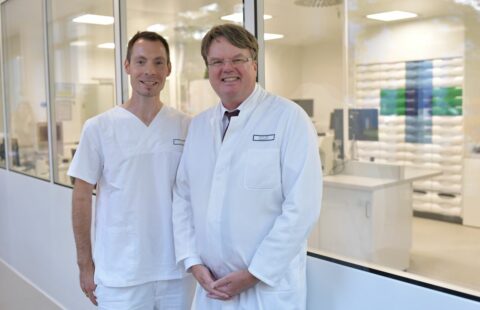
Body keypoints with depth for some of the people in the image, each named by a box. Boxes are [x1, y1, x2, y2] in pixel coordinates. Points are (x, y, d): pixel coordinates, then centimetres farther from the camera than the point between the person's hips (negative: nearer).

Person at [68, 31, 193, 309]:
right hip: (120, 274, -2)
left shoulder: (187, 127, -1)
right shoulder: (99, 128, -6)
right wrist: (85, 263, -1)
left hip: (178, 269, 2)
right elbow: (82, 198, -1)